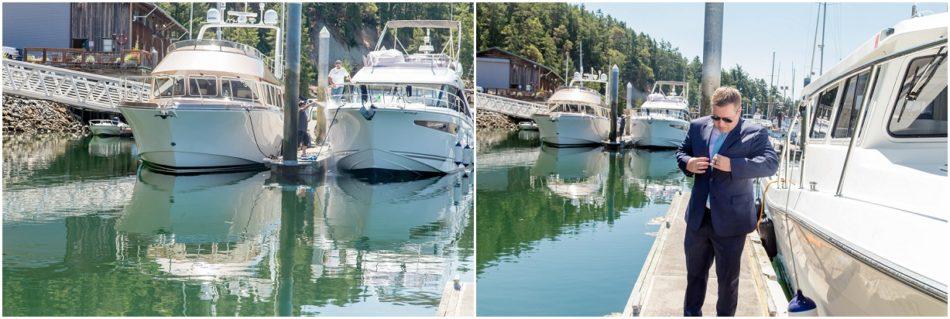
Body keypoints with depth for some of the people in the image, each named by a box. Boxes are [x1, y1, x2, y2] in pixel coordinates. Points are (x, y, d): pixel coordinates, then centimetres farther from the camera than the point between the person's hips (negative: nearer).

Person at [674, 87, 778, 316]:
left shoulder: (755, 134, -8)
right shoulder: (698, 127, 4)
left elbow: (771, 163, -18)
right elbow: (681, 152, 14)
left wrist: (733, 165, -30)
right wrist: (688, 164, -10)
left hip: (730, 221, -4)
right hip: (698, 217, 4)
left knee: (728, 280, 9)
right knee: (694, 274, 19)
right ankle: (691, 314, 35)